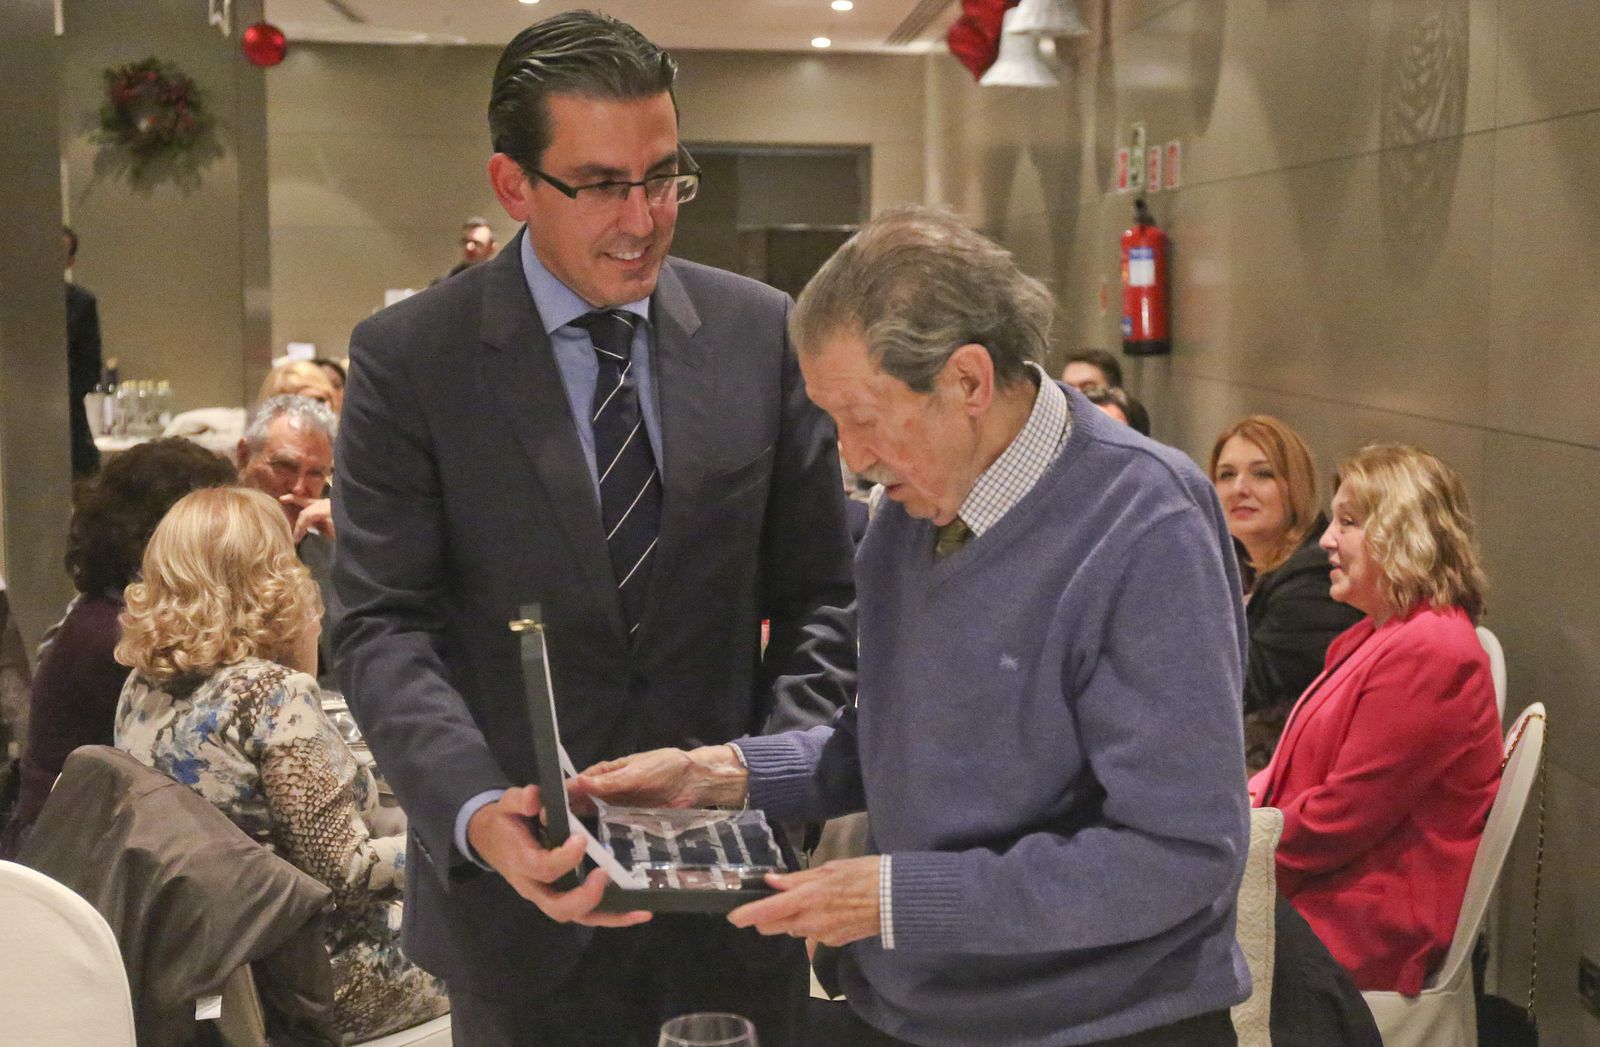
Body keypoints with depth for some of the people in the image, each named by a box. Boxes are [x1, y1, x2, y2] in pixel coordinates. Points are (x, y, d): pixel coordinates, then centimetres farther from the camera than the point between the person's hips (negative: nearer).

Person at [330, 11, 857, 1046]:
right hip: (522, 881, -2)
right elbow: (385, 627, -9)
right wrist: (475, 809, -24)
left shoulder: (764, 333, 0)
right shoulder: (408, 358, -6)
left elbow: (820, 597, 4)